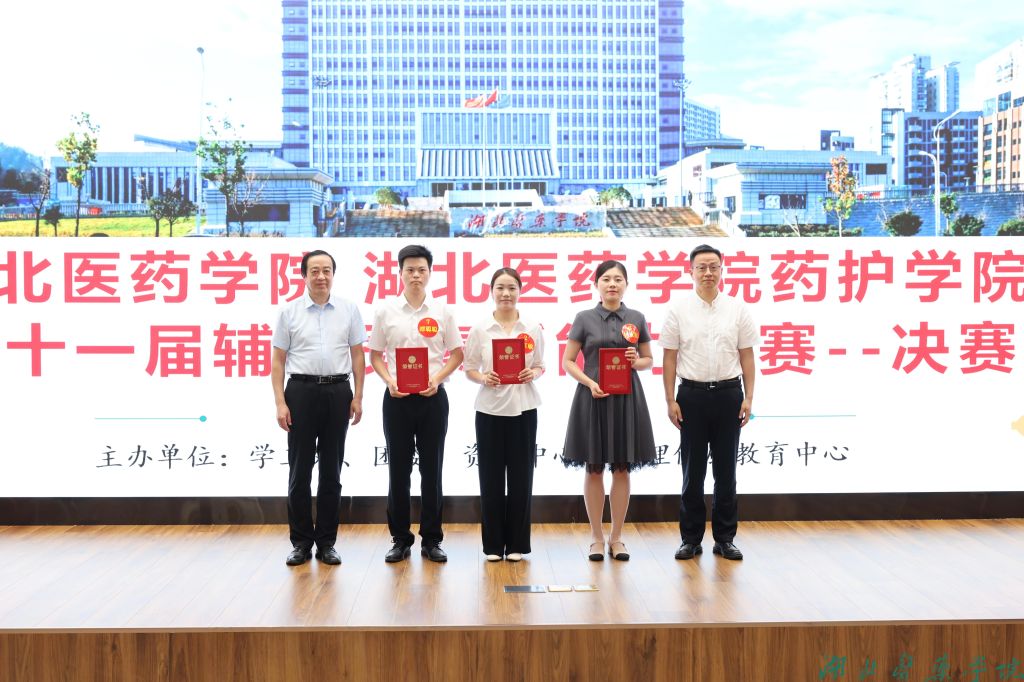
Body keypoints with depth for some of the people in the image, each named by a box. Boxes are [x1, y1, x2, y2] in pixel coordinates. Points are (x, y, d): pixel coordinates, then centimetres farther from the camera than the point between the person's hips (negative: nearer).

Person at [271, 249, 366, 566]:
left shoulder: (349, 310, 5)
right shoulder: (289, 311, 2)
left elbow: (358, 355, 6)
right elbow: (278, 360, 2)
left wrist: (358, 397, 0)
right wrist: (280, 403, -5)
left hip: (337, 392, 1)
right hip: (301, 391, -1)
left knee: (331, 471, 6)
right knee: (300, 471, 4)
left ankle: (326, 542, 16)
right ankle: (301, 542, 14)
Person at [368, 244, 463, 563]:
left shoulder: (441, 311, 2)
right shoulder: (385, 312, 2)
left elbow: (457, 354, 6)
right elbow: (375, 355, 6)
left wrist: (437, 379, -9)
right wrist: (389, 381, -11)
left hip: (432, 396, 0)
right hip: (397, 397, 0)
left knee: (432, 468, 5)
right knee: (398, 468, 5)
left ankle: (431, 540, 15)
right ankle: (400, 539, 17)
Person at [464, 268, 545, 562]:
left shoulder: (533, 329, 3)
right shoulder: (480, 329, 1)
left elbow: (540, 366, 10)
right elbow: (469, 369, 5)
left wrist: (533, 373, -12)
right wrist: (484, 378, -16)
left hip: (523, 409, 1)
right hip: (490, 410, 0)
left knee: (521, 477, 4)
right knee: (492, 477, 4)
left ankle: (517, 544, 16)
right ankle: (493, 544, 15)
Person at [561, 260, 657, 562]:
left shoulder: (636, 319, 6)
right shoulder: (585, 319, 1)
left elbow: (649, 359, 14)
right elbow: (568, 361, 1)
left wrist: (636, 362, -8)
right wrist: (590, 382, -14)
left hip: (627, 398, 2)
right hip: (593, 398, -2)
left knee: (622, 468, 5)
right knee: (594, 469, 4)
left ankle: (616, 537, 16)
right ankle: (596, 537, 14)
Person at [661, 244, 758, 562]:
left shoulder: (738, 309, 5)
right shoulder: (679, 311, 1)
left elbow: (747, 356, 5)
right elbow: (669, 357, 0)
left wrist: (748, 398, -2)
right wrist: (671, 400, -5)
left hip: (729, 395, 1)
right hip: (692, 395, -1)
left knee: (726, 470, 8)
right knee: (693, 471, 6)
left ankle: (725, 538, 17)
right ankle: (691, 539, 15)